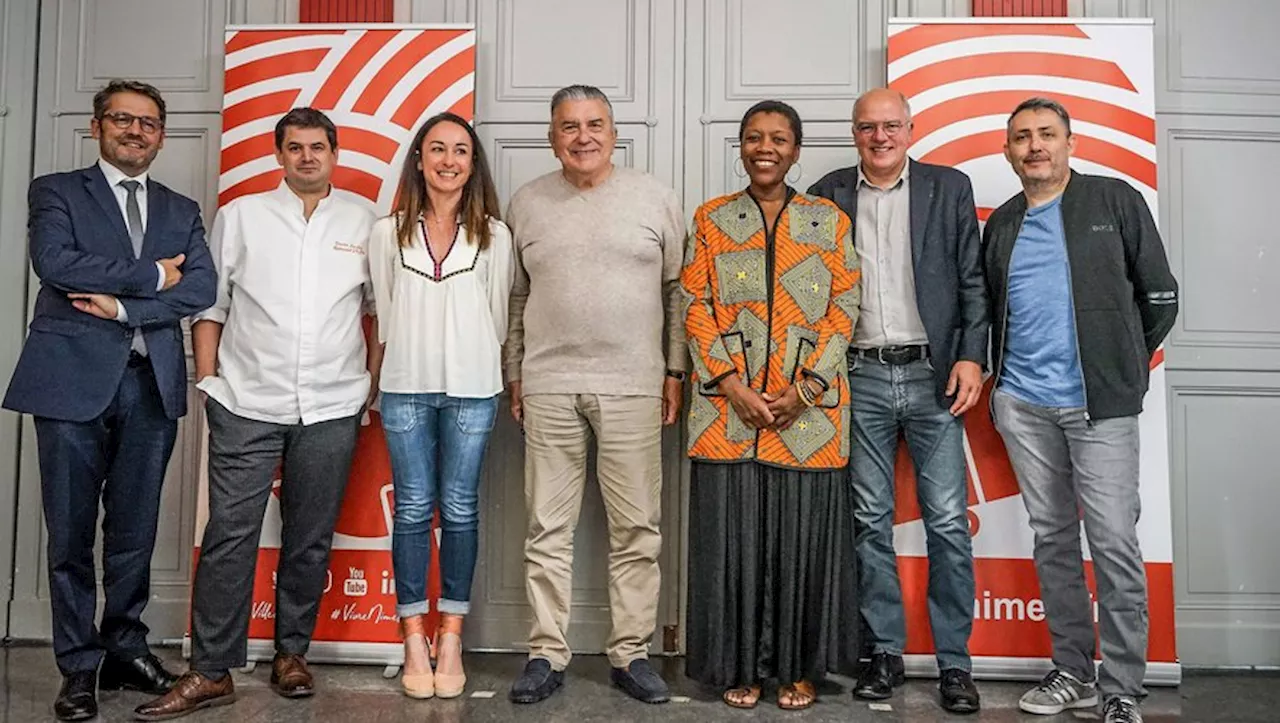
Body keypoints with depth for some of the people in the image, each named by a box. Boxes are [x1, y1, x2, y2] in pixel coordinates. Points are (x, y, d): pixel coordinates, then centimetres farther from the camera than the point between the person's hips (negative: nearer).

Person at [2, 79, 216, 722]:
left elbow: (201, 288, 0)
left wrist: (122, 305, -10)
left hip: (152, 384, 3)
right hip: (73, 379, -2)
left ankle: (125, 648, 23)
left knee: (135, 530, 9)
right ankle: (79, 665, 15)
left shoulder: (182, 211, 16)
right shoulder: (57, 192, 8)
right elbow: (54, 263, -10)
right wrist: (149, 275, -8)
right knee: (71, 533, 3)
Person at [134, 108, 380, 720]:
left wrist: (373, 382, 5)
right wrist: (208, 381, 1)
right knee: (229, 536, -1)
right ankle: (210, 671, 9)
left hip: (332, 407, 1)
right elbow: (211, 304, 7)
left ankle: (291, 654, 24)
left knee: (310, 539, 9)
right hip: (247, 404, 0)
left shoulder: (364, 221, 7)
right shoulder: (240, 215, 6)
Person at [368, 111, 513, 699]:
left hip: (471, 388, -1)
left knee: (459, 509, 4)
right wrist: (404, 360, 11)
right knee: (413, 508, 4)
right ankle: (414, 641, 13)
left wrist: (473, 363, 9)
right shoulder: (388, 233, 5)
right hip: (406, 388, 1)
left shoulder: (493, 235, 3)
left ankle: (451, 640, 14)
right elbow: (384, 314, 11)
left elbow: (497, 315, 7)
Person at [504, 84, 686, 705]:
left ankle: (631, 653, 17)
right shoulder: (526, 203, 9)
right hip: (548, 386, 1)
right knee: (548, 528, 5)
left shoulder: (655, 199, 5)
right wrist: (514, 376, 12)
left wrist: (674, 371, 4)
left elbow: (677, 291, 8)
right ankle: (546, 654, 16)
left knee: (637, 529, 4)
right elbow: (515, 299, 14)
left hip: (633, 386, -1)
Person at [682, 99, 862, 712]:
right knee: (732, 534, 3)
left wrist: (803, 391, -10)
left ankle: (800, 667, 20)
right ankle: (740, 665, 19)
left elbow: (844, 310, 2)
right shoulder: (711, 219, 9)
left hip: (810, 408, 0)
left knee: (806, 534, 4)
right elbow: (695, 309, 1)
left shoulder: (829, 220, 8)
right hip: (728, 406, 0)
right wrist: (735, 388, -10)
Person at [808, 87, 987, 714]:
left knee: (948, 521, 1)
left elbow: (973, 280, 4)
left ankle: (954, 661, 13)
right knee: (871, 520, 8)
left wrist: (971, 356, -6)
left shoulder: (949, 188, 6)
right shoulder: (828, 196, 8)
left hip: (933, 376, -1)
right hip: (861, 379, 1)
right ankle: (885, 652, 20)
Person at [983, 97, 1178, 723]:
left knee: (1114, 541, -4)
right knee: (1053, 537, 10)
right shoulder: (1000, 225, 13)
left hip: (1099, 402, -4)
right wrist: (999, 375, 9)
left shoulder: (1117, 201, 3)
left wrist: (1123, 366, 6)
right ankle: (1072, 672, 22)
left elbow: (1159, 296, 5)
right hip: (1022, 405, 4)